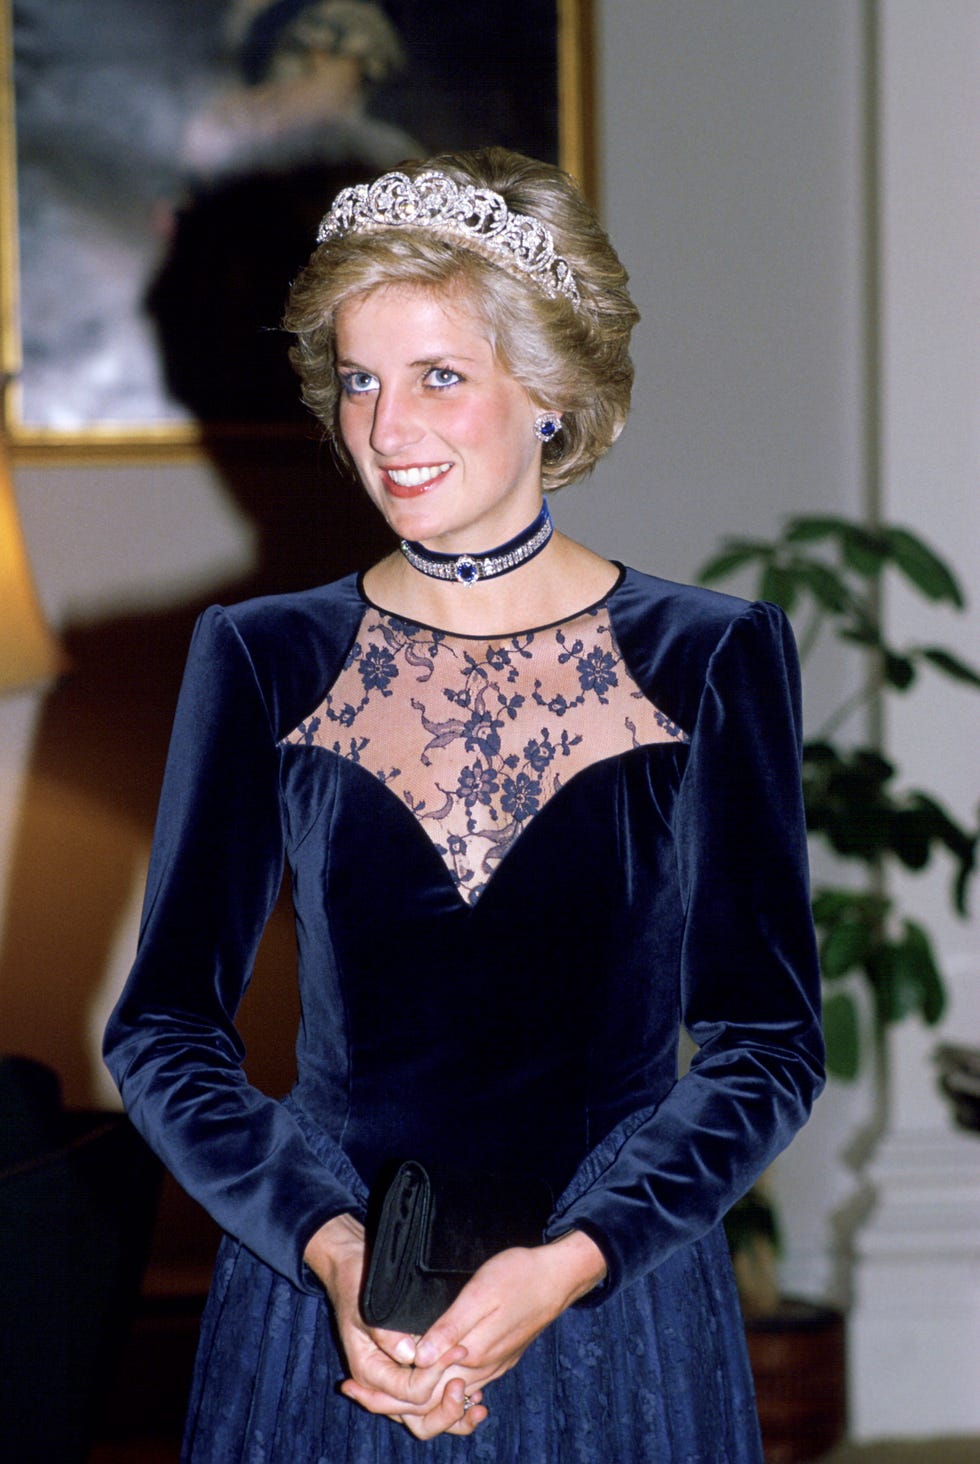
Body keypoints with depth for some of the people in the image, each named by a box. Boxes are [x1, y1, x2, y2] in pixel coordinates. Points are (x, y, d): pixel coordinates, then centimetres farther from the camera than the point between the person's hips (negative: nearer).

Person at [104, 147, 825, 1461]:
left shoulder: (714, 661, -2)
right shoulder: (261, 661, 1)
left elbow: (769, 1043, -4)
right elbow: (164, 1026, -1)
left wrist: (569, 1264, -18)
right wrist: (330, 1249, -16)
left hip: (618, 1322, -1)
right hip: (319, 1305, 1)